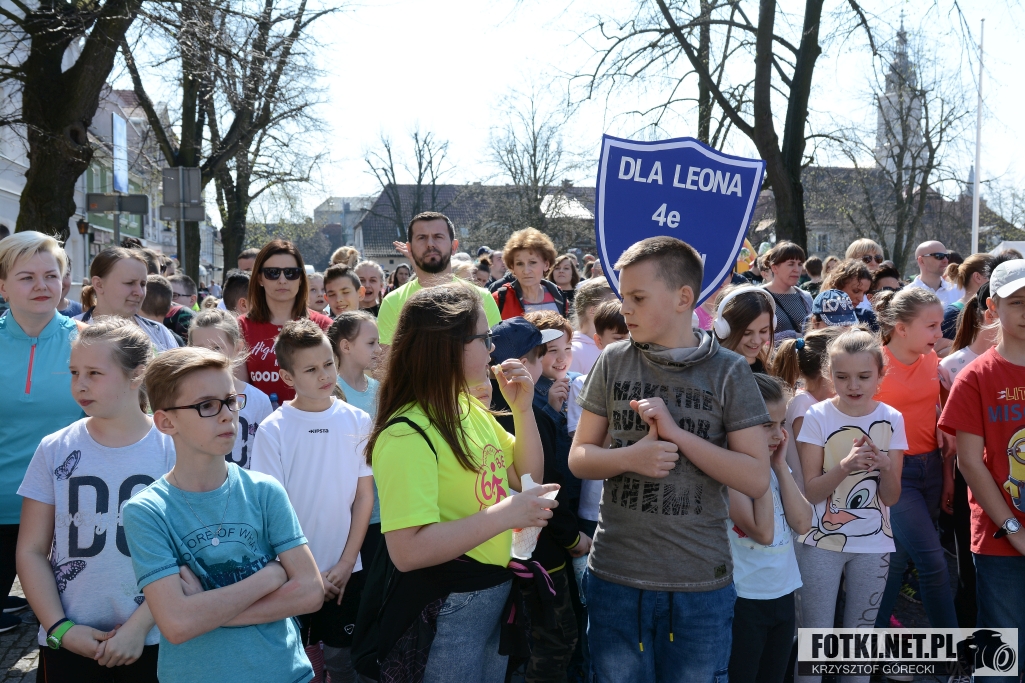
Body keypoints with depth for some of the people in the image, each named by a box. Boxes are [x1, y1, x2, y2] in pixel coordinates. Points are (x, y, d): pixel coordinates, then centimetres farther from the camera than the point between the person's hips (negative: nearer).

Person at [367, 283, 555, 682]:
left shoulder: (471, 409, 6)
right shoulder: (407, 434, -23)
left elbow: (528, 477, 12)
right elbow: (407, 551, -30)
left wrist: (523, 409, -2)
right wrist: (505, 514, -28)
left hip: (498, 589, 9)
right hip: (445, 607, -8)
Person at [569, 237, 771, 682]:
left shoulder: (729, 373, -6)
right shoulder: (614, 362, 0)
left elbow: (757, 480, -9)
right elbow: (579, 457, 4)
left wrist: (676, 432, -17)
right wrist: (631, 457, -16)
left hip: (701, 586, -1)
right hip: (615, 579, 2)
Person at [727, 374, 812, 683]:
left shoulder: (775, 465, 6)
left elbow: (802, 523, -3)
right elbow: (762, 532, -23)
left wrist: (780, 466, -6)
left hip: (783, 594, 7)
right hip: (743, 599, -7)